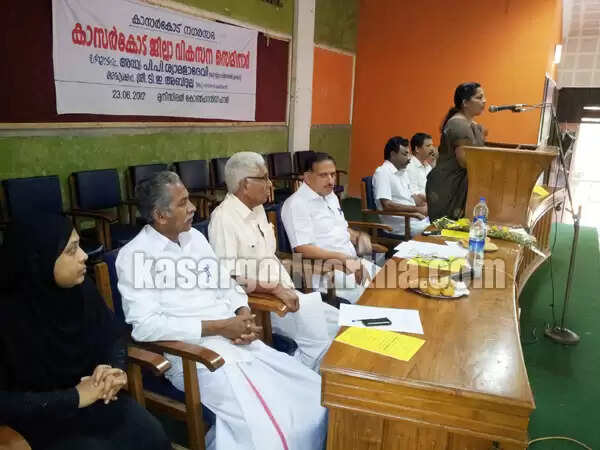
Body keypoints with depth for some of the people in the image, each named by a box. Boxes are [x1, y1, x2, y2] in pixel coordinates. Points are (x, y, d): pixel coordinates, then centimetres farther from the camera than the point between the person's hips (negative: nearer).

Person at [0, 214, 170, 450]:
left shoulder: (81, 288, -4)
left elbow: (113, 336, 8)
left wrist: (116, 370, -12)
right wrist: (74, 397, -23)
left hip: (97, 399, 4)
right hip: (44, 421, -4)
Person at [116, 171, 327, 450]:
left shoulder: (194, 237, 13)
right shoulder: (135, 256, -8)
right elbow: (145, 326, -17)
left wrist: (243, 313, -5)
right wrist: (219, 327, -17)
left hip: (236, 341, 7)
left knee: (313, 394, -7)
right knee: (265, 427, -25)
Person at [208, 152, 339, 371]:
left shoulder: (258, 209, 10)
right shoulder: (224, 218, -18)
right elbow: (227, 276, -24)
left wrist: (289, 289, 6)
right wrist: (276, 289, -23)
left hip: (282, 294, 9)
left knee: (337, 323, 4)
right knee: (318, 337, -19)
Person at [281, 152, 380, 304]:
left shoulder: (331, 197, 15)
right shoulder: (297, 204, -14)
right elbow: (303, 249, -20)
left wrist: (359, 236, 3)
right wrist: (342, 258, -25)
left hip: (353, 262, 9)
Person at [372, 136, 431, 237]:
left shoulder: (403, 172, 19)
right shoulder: (382, 172, -10)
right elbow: (386, 205, -20)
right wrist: (418, 209, -19)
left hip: (415, 217, 9)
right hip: (398, 224, -9)